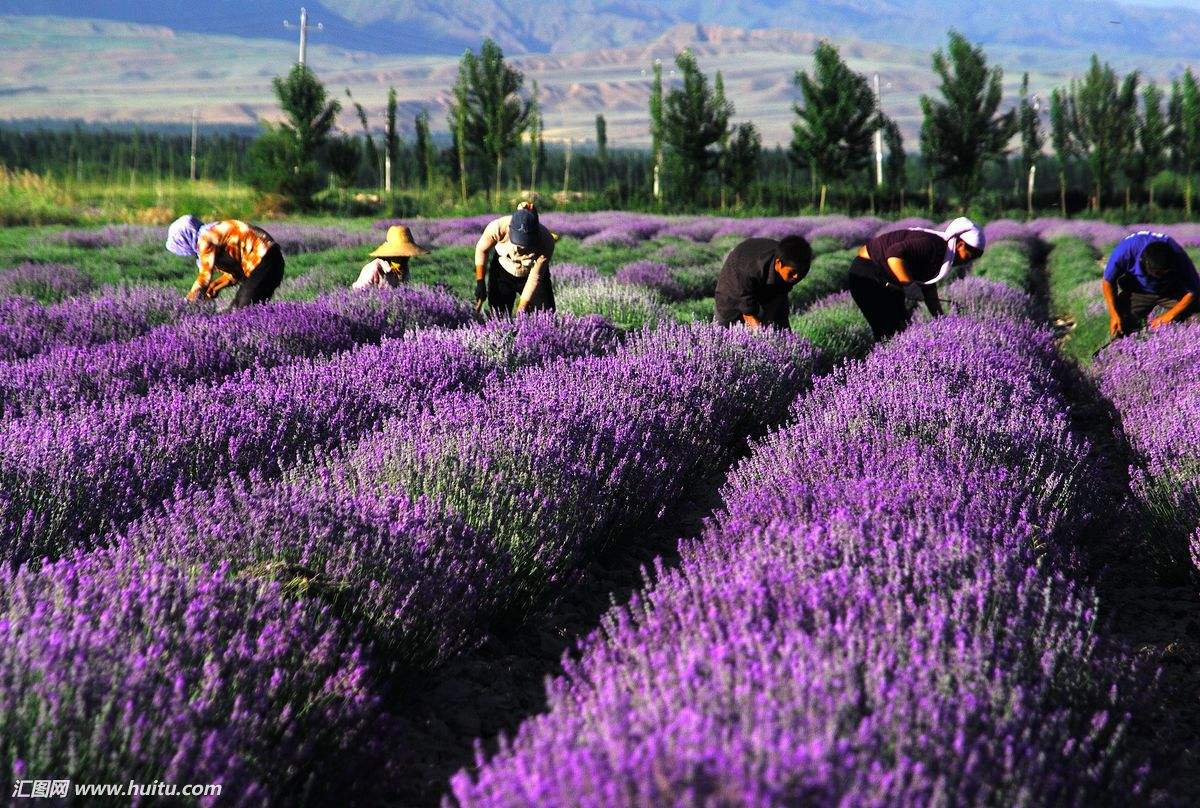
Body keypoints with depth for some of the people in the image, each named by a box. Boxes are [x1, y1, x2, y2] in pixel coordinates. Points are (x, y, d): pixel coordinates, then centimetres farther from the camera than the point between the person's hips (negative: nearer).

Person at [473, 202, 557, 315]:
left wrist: (521, 310, -27)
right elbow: (482, 250, -12)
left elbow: (534, 278, -26)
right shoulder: (497, 227, -33)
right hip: (503, 272, 0)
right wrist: (480, 283, -12)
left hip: (530, 274, 0)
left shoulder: (545, 242, -34)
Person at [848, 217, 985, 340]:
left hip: (887, 283, 11)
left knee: (904, 330, 7)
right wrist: (909, 284, -34)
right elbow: (894, 253, -37)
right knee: (889, 332, -15)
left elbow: (929, 289, 18)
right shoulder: (932, 245, -24)